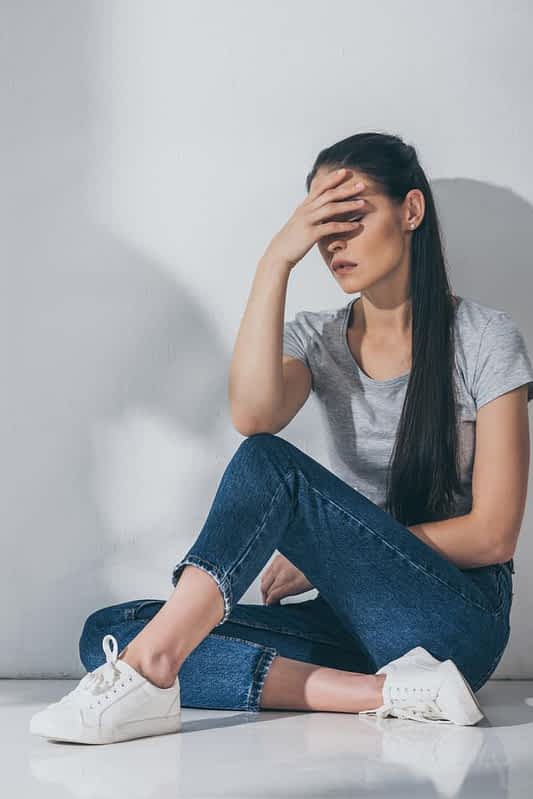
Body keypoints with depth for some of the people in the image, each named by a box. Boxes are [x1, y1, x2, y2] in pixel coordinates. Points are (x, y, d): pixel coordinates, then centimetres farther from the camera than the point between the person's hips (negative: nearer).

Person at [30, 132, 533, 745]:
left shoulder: (484, 339, 0)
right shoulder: (316, 339, 12)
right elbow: (252, 416, -13)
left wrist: (335, 555, -9)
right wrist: (276, 260, -13)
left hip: (455, 619, -5)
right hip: (350, 620, 6)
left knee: (269, 464, -28)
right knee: (107, 634, -16)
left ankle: (147, 673, -36)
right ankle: (382, 691, -27)